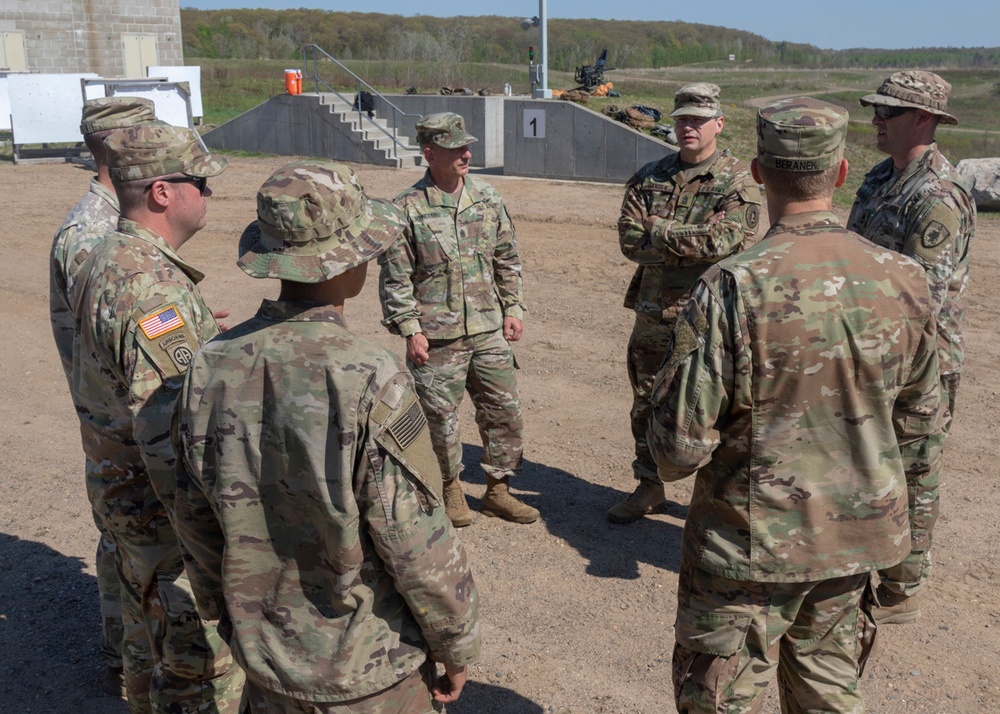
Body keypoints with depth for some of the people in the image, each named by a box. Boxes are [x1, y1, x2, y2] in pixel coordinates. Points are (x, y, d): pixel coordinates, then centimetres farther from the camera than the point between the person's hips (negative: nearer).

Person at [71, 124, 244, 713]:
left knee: (151, 640, 26)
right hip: (166, 510, -10)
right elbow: (170, 438, -31)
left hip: (122, 491, 10)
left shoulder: (108, 259, 6)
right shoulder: (151, 287, -27)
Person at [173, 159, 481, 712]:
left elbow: (196, 520, 1)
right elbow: (419, 548, -21)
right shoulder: (369, 383, -27)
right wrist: (458, 645, -5)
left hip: (263, 655, 5)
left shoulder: (210, 369, -11)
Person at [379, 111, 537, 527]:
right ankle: (450, 489, 29)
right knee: (441, 417, 7)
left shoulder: (488, 199, 5)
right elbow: (395, 277, -7)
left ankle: (498, 490, 26)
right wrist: (410, 329, -10)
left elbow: (507, 260, 13)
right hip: (437, 337, -4)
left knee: (504, 410, 9)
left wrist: (513, 309, 9)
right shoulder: (408, 208, -8)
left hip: (489, 332, 4)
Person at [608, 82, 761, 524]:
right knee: (647, 407, 16)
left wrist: (658, 231, -12)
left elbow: (723, 242, -21)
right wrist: (692, 244, -14)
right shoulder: (649, 177, 7)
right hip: (653, 313, 5)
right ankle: (649, 488, 33)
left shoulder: (738, 181, -6)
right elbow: (630, 241, -4)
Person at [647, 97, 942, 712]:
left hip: (752, 546, -5)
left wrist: (672, 460, 2)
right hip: (857, 541, 5)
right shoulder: (904, 280, -7)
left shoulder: (734, 287, -23)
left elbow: (682, 444, -21)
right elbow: (919, 429, 5)